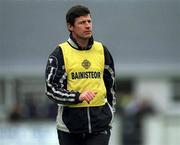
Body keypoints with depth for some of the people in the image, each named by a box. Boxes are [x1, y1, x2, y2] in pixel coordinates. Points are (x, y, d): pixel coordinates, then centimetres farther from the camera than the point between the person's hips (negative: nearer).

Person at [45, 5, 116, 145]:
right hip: (70, 127, -1)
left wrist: (109, 114, 17)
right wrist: (78, 96, -23)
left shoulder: (102, 51, 9)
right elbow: (52, 89, -9)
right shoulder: (60, 53, -3)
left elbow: (110, 84, 19)